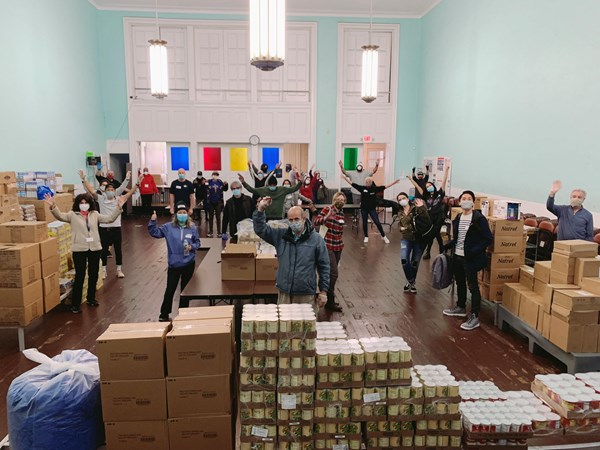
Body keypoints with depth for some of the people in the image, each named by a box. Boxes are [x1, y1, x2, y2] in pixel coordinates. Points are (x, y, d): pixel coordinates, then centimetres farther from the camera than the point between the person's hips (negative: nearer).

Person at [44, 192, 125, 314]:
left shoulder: (95, 214, 9)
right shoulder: (72, 215, 0)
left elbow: (109, 219, 6)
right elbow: (60, 216, -15)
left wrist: (118, 208, -4)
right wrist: (53, 206, -33)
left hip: (95, 249, 4)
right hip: (79, 250, -4)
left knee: (93, 275, 14)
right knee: (80, 277, -2)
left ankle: (91, 298, 32)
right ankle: (75, 304, 8)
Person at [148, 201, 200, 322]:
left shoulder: (193, 228, -4)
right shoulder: (169, 227, -5)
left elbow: (197, 243, 3)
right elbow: (155, 232, -2)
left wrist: (192, 247, -16)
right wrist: (153, 221, -17)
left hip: (188, 264, 1)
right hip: (174, 264, -1)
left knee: (185, 289, 13)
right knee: (170, 290, 7)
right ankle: (164, 314, 23)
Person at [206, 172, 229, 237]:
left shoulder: (220, 182, -1)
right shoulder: (209, 182, -5)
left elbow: (225, 189, 9)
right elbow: (204, 190, -11)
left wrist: (226, 184, -8)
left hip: (218, 202, 1)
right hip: (211, 202, -1)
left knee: (218, 217, 8)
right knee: (210, 217, 9)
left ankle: (219, 232, 15)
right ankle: (210, 232, 17)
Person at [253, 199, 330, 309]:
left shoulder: (316, 239, -3)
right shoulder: (281, 235, 6)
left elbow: (324, 266, -1)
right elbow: (260, 229, 7)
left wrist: (323, 291, -2)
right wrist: (260, 209, -6)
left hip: (305, 295, -3)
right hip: (284, 293, 3)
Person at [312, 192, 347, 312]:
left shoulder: (341, 212, 11)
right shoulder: (327, 209, -10)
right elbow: (315, 222, -23)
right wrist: (326, 217, -39)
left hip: (338, 247, 7)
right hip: (328, 246, -7)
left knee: (332, 273, 13)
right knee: (334, 274, -9)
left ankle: (329, 300, 25)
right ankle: (330, 302, 1)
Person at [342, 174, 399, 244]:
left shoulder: (375, 188, -7)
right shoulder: (362, 188, -5)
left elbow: (386, 186, -8)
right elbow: (352, 183, -5)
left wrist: (394, 182, -15)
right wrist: (345, 178, -10)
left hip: (372, 209, -1)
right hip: (363, 208, 1)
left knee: (377, 222, -1)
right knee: (365, 222, 9)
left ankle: (383, 236, 12)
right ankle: (366, 237, 25)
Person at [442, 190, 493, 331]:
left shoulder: (479, 218, -13)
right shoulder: (458, 218, 7)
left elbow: (488, 239, -15)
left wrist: (474, 251, -22)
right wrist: (446, 246, 3)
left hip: (470, 258, -7)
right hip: (457, 256, 7)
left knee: (473, 286, -2)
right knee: (460, 283, 20)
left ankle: (474, 317, 6)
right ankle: (461, 308, 37)